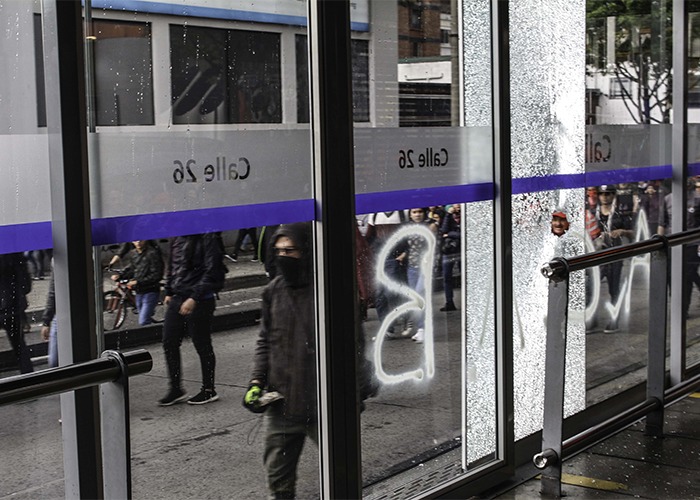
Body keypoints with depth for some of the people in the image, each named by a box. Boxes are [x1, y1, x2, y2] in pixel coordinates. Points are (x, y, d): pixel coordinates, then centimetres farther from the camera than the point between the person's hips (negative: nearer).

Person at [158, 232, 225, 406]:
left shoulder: (208, 239, -13)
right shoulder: (177, 239, 10)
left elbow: (211, 272, -18)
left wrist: (194, 298, -22)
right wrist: (169, 292, 16)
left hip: (200, 301, -7)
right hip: (177, 299, 7)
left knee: (202, 345, 3)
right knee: (169, 343, 6)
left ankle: (209, 390, 18)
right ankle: (176, 389, 17)